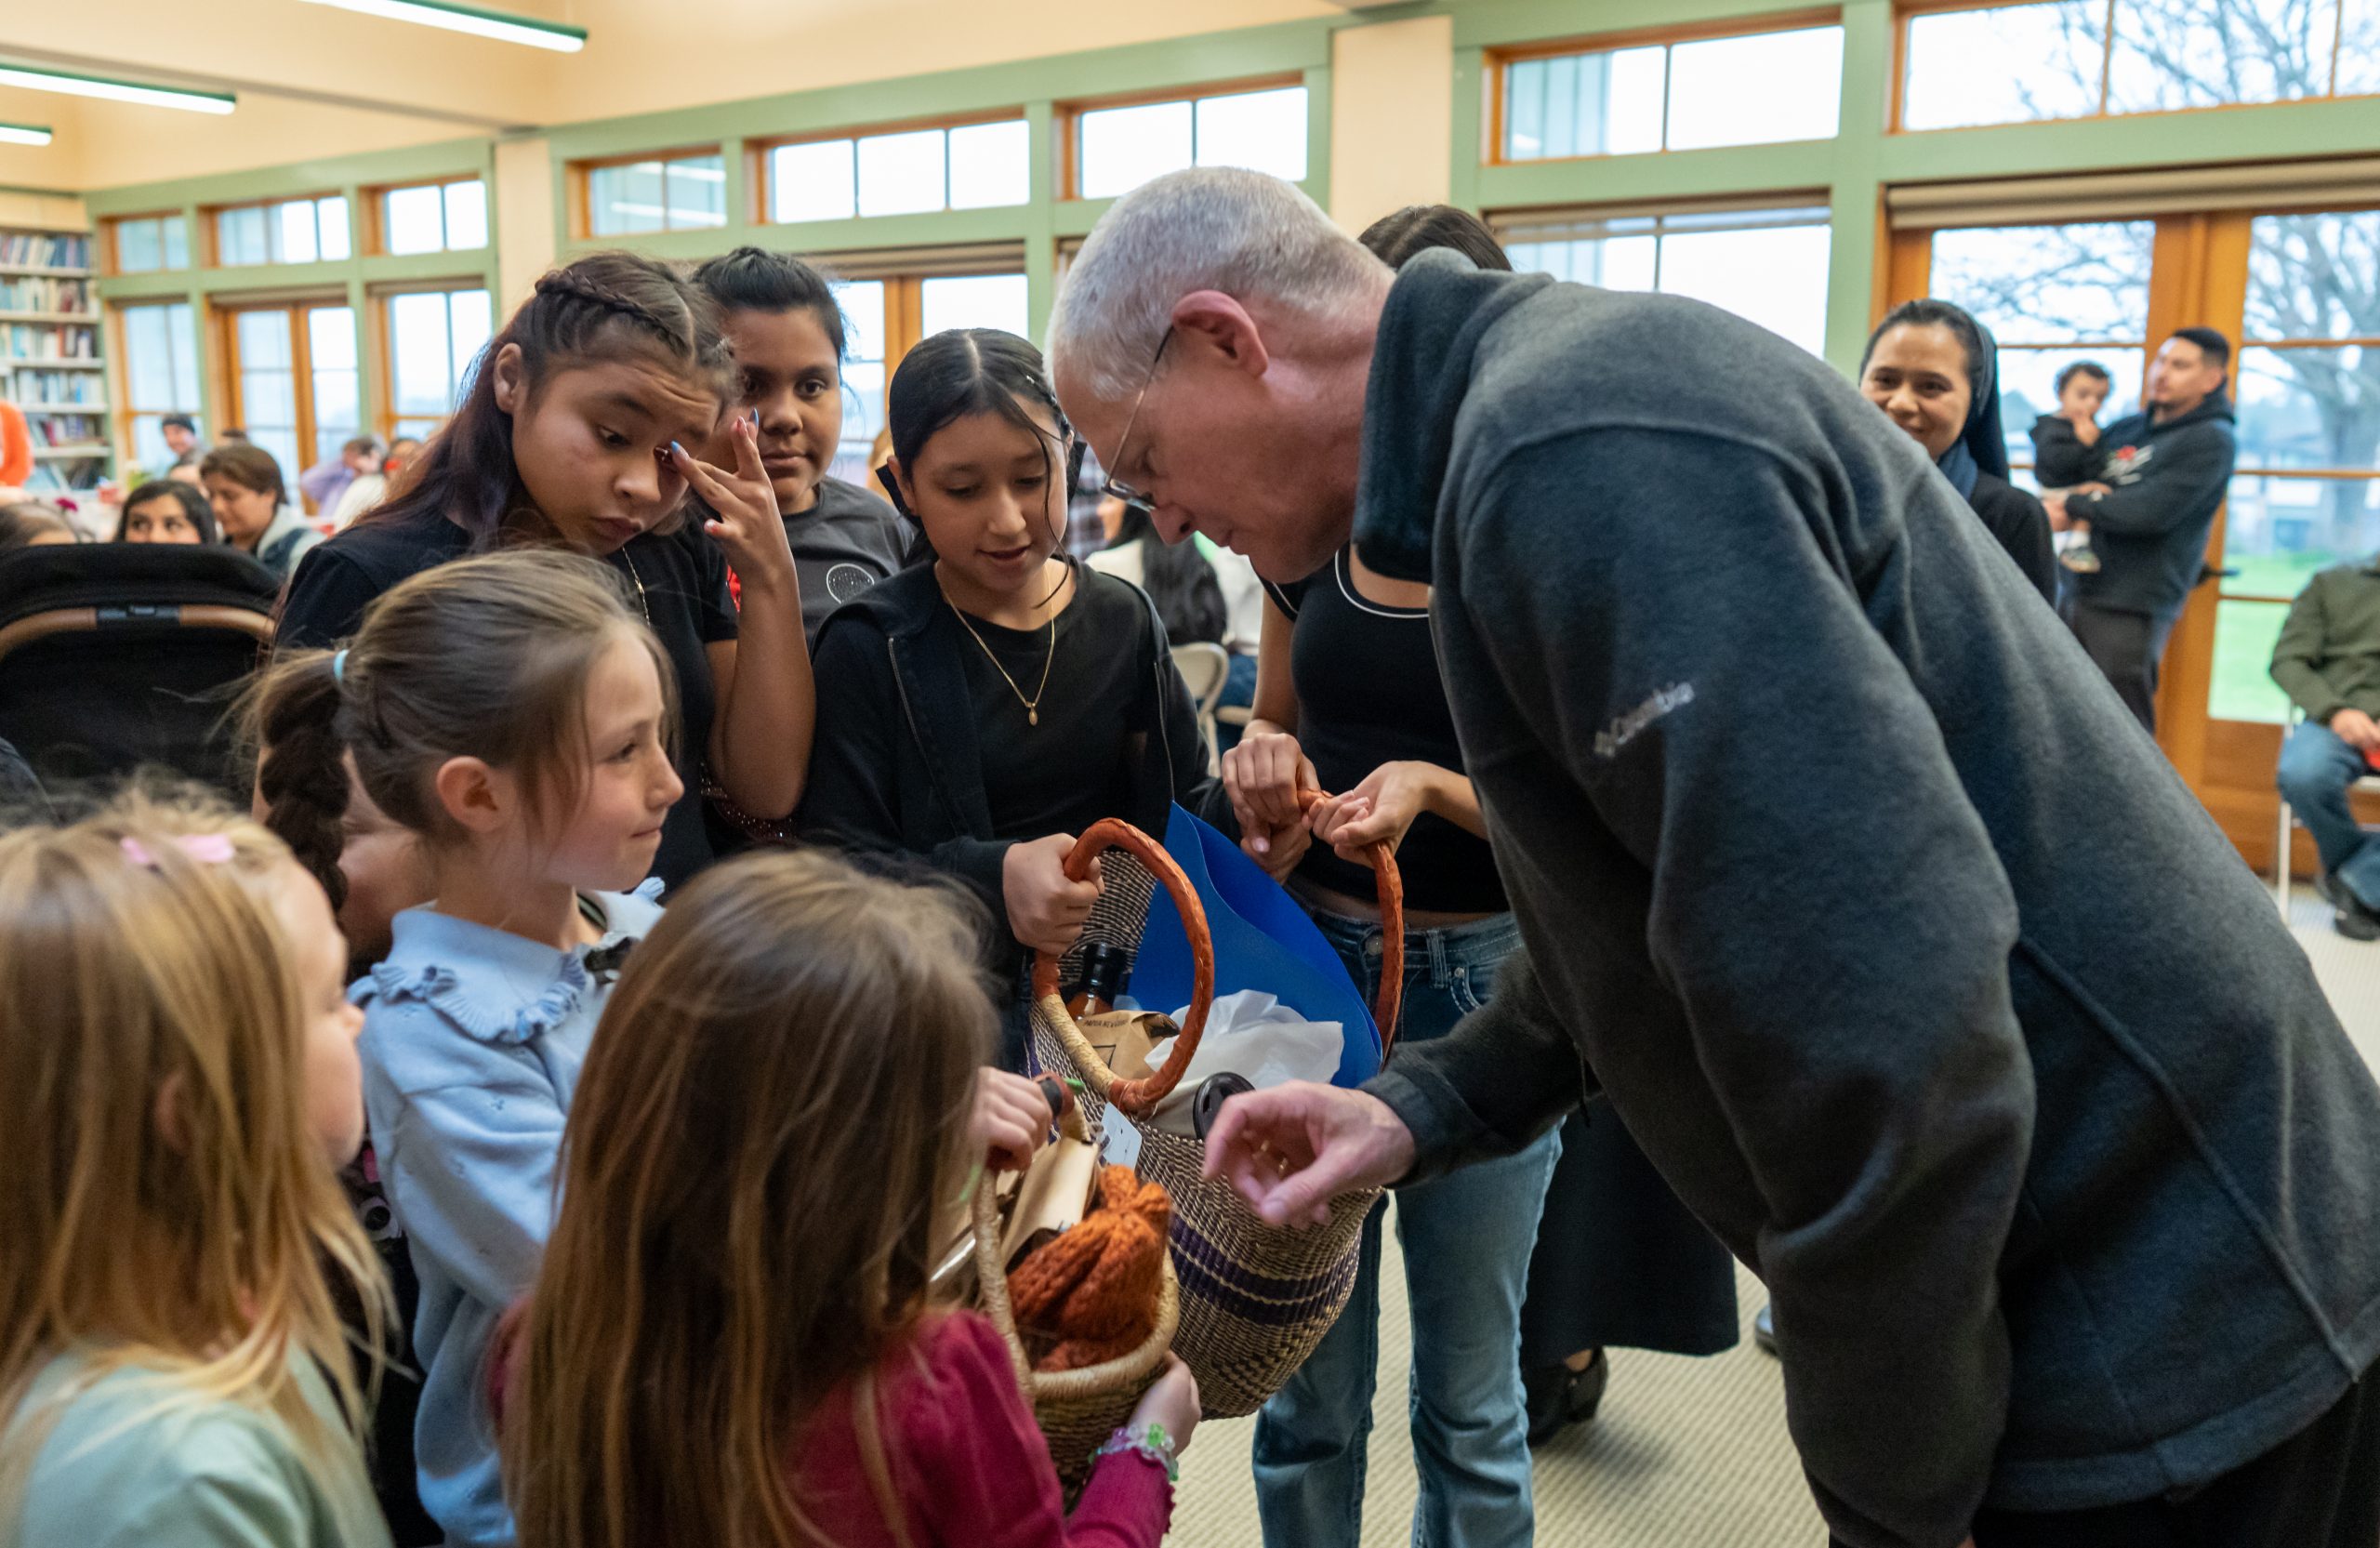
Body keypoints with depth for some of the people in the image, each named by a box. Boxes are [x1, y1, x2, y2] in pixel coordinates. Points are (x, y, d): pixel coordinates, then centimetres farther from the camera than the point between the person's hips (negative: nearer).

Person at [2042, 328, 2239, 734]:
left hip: (2132, 609, -7)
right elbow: (2058, 482, 19)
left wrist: (2074, 506, -8)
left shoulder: (2211, 441, -6)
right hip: (2082, 593, 7)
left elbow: (2149, 512, -19)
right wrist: (2077, 494, -4)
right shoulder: (2126, 430, 16)